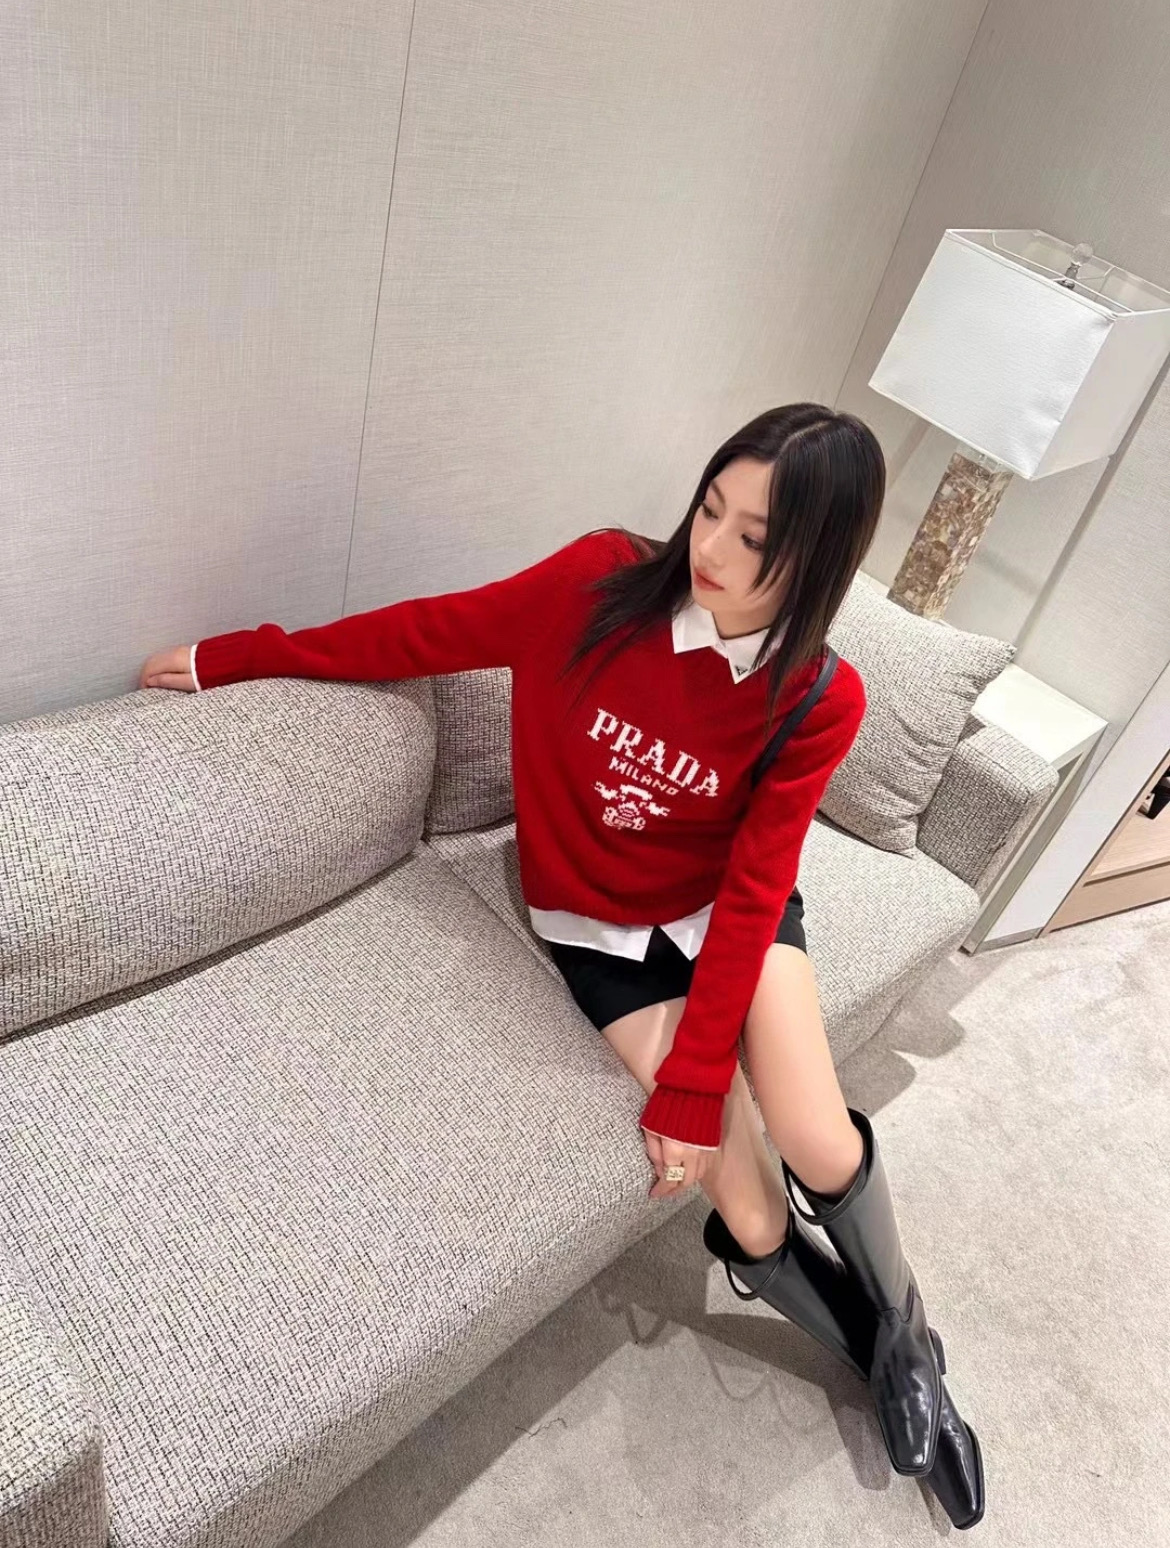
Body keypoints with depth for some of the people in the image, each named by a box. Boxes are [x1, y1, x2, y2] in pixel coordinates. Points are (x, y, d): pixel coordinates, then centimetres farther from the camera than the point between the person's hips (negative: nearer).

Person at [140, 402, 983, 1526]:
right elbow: (431, 632, -8)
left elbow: (748, 895, -17)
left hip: (722, 913, 1)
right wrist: (238, 658, -3)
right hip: (599, 929, 0)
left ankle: (907, 1335, 20)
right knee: (746, 1210, -8)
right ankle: (877, 1354, 25)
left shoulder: (818, 702, -18)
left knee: (818, 1145, -16)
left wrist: (690, 1088, -19)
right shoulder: (603, 580, -19)